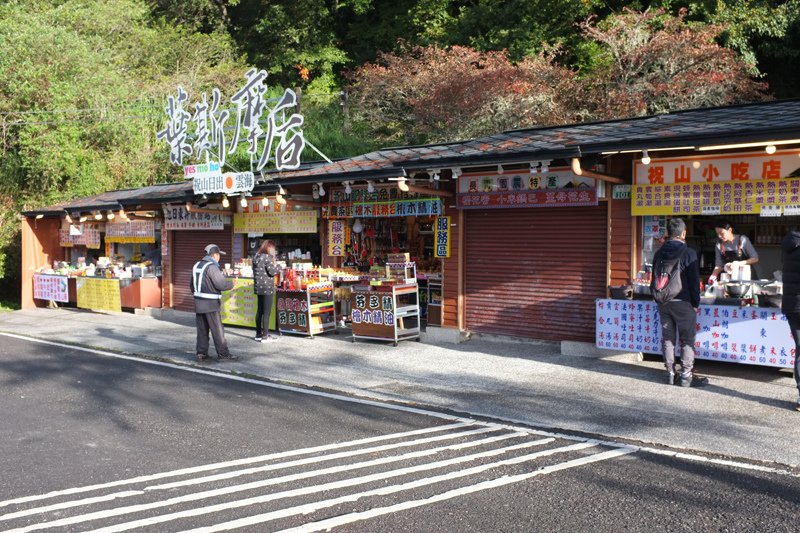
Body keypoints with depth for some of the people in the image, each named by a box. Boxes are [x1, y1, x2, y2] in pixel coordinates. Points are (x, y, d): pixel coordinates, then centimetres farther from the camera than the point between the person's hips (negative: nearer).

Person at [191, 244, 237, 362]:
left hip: (198, 303, 8)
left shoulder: (197, 265, 12)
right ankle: (223, 353, 2)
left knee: (202, 329, 11)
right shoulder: (212, 267, -15)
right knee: (217, 330, -2)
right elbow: (221, 284, -21)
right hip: (210, 304, -8)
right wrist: (232, 284, -4)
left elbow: (192, 285, 20)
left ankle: (201, 353, 13)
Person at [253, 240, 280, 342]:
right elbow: (273, 272, -18)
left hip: (258, 287, 8)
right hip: (267, 288, -8)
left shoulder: (256, 257, 11)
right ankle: (265, 336, -3)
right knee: (266, 312, -4)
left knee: (259, 311, 13)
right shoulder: (267, 257, -15)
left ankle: (258, 334, 19)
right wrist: (274, 260, -6)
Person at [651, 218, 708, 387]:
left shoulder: (659, 253, 5)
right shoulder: (689, 253, -11)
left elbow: (654, 278, 11)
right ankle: (686, 376, 1)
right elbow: (694, 281, -9)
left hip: (663, 302, 5)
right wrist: (696, 303, -1)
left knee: (667, 338, 10)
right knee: (687, 340, 2)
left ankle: (670, 373, 14)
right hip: (683, 302, -5)